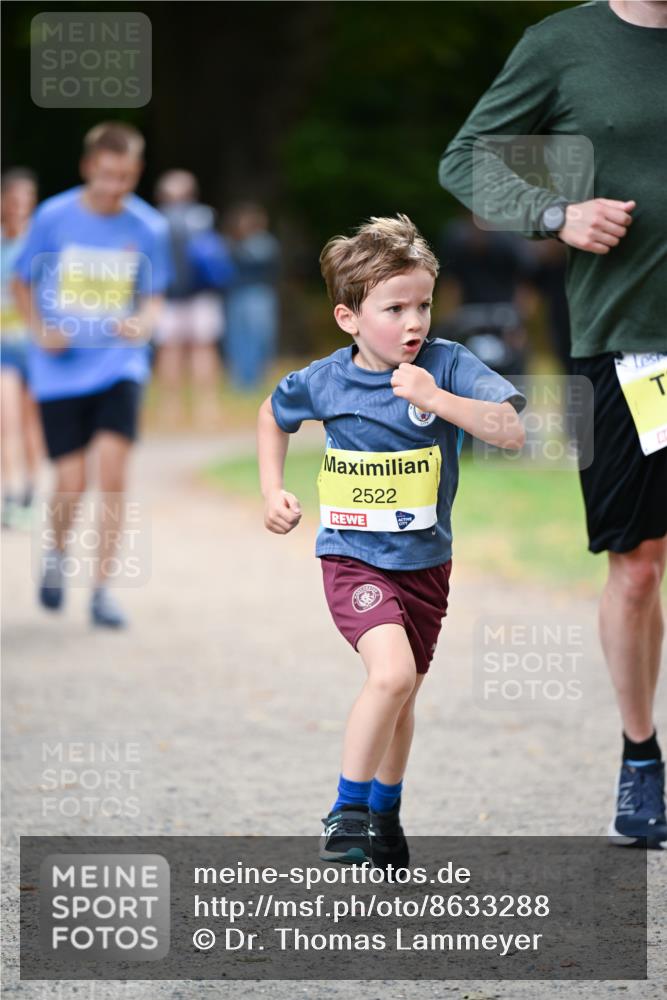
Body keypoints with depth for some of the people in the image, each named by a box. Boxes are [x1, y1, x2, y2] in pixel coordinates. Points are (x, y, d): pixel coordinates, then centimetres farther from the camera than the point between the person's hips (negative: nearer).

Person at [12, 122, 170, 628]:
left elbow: (152, 297, 8)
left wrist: (142, 323, -15)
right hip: (61, 371, -1)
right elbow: (23, 282, 8)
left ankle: (103, 587, -5)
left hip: (119, 364, 1)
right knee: (71, 483, -4)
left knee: (113, 468, -15)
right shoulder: (54, 217, -5)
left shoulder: (147, 228, -2)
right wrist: (40, 330, -8)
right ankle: (57, 553, 30)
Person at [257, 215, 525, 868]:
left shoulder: (446, 365, -11)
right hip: (354, 558, -2)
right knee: (391, 673, -25)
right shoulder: (323, 381, -8)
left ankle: (385, 814, 41)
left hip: (424, 561, 3)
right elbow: (274, 415, 15)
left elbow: (511, 430, -22)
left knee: (402, 698, 17)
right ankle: (347, 812, -11)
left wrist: (439, 400, -32)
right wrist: (273, 491, 6)